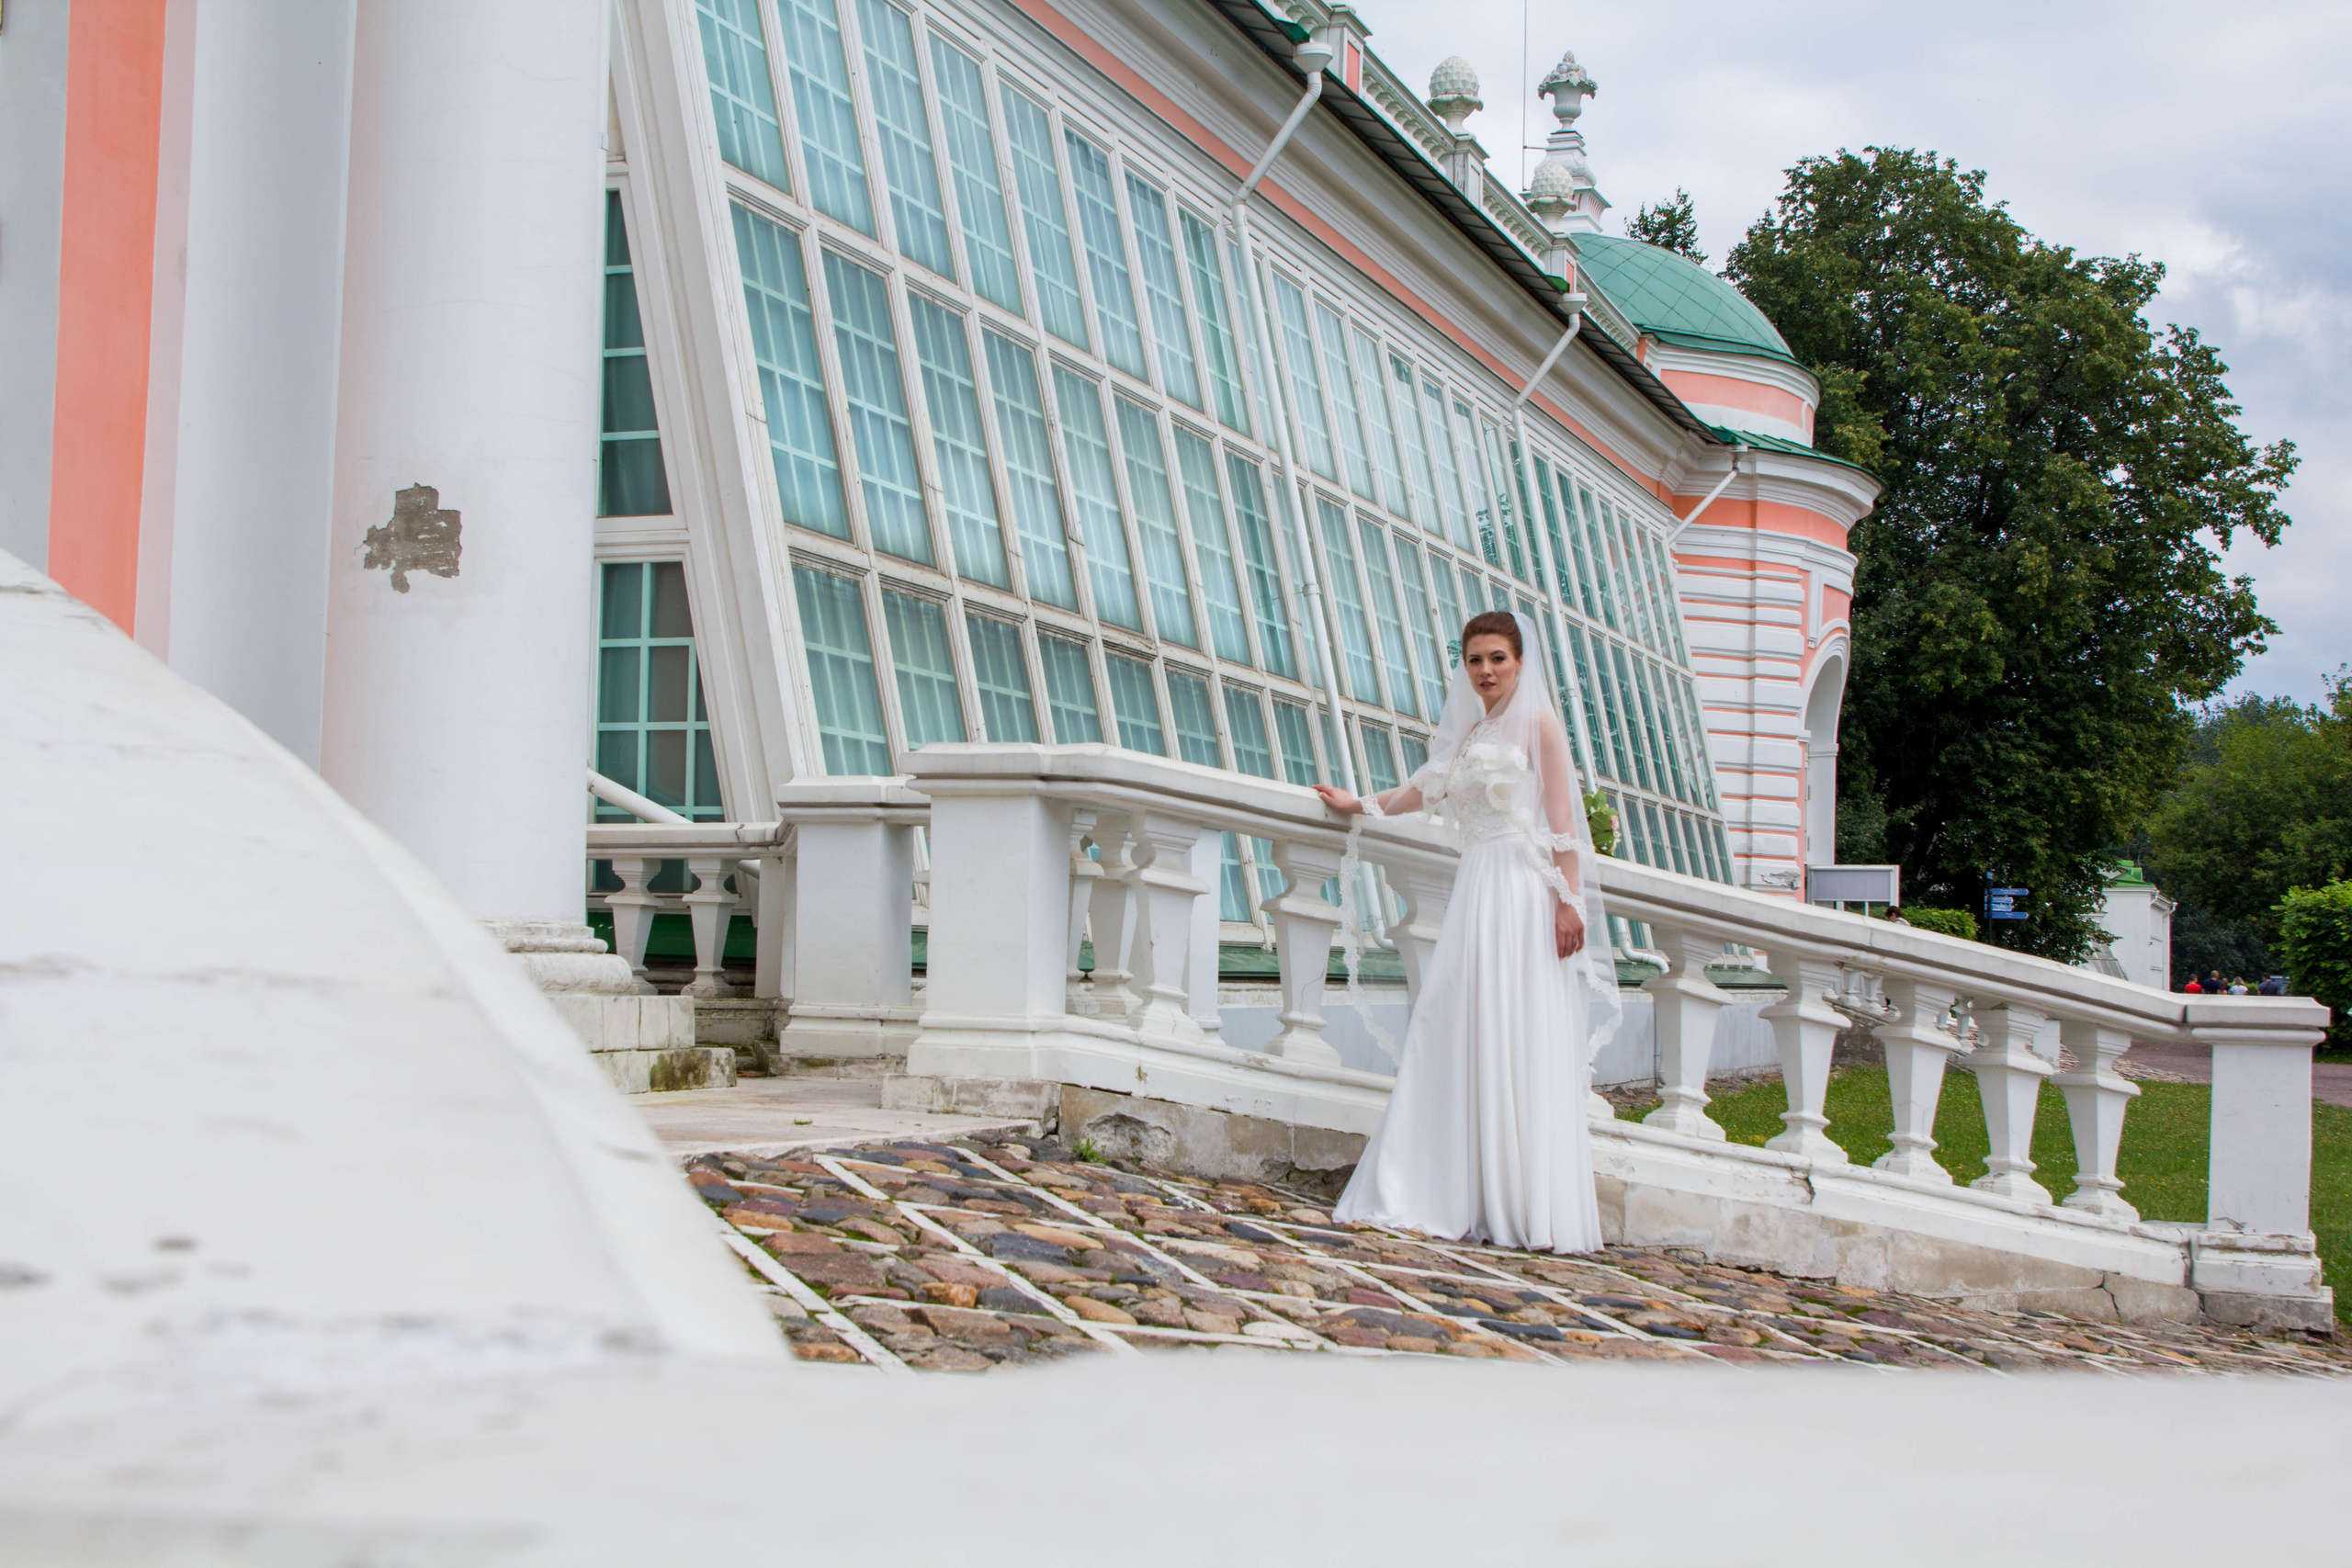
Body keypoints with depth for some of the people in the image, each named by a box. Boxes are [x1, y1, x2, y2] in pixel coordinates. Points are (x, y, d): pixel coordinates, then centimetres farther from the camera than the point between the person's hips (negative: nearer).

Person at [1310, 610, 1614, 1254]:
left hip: (1524, 890, -7)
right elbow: (1424, 789, 36)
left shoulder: (1538, 724, 2)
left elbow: (1562, 819, -5)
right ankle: (1457, 1198, -3)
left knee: (1520, 1043, -11)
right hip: (1475, 890, 7)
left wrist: (1568, 900, -15)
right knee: (1455, 1036, -2)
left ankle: (1529, 1210, -12)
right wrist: (1356, 805, 49)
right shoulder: (1469, 735, 21)